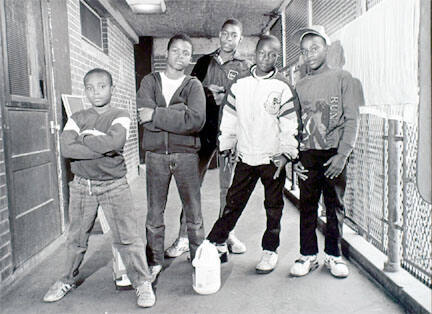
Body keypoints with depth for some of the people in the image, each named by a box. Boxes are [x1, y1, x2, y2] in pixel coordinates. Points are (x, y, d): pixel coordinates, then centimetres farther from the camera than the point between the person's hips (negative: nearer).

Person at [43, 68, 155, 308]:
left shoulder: (120, 116, -3)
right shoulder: (77, 118, 4)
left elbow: (114, 141, -25)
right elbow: (66, 148, -13)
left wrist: (86, 136, -12)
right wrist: (102, 148, -18)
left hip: (114, 185, -3)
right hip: (82, 185, 3)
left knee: (127, 236, -2)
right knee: (76, 238, 15)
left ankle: (142, 282, 11)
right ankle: (68, 280, 35)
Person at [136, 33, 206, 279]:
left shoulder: (194, 85, 4)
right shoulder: (150, 81, 8)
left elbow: (197, 121, -15)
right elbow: (146, 118, -9)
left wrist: (157, 115, -15)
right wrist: (181, 112, -14)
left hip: (186, 154, -1)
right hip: (156, 154, 1)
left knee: (194, 211, 6)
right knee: (155, 213, 7)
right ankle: (154, 262, 21)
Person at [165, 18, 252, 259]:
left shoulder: (246, 67, 7)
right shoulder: (205, 62, 14)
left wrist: (224, 97, -14)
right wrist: (206, 91, -5)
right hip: (204, 129, 1)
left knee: (228, 186, 9)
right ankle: (185, 237, 8)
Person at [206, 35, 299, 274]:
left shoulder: (282, 88, -4)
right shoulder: (239, 86, 4)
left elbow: (290, 124, -5)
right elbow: (229, 119, 9)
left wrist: (286, 154, -10)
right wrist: (226, 146, 8)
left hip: (273, 159, -2)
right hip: (245, 157, 2)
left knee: (273, 207, 9)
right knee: (233, 203, 7)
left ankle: (269, 250, 22)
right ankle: (216, 245, 18)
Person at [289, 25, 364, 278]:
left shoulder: (342, 79, 4)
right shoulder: (300, 86, 12)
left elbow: (352, 120, -2)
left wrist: (342, 155, -12)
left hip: (335, 154, -2)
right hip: (307, 154, 2)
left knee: (335, 205, 6)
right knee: (307, 206, 4)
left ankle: (334, 255, 21)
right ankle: (308, 255, 17)